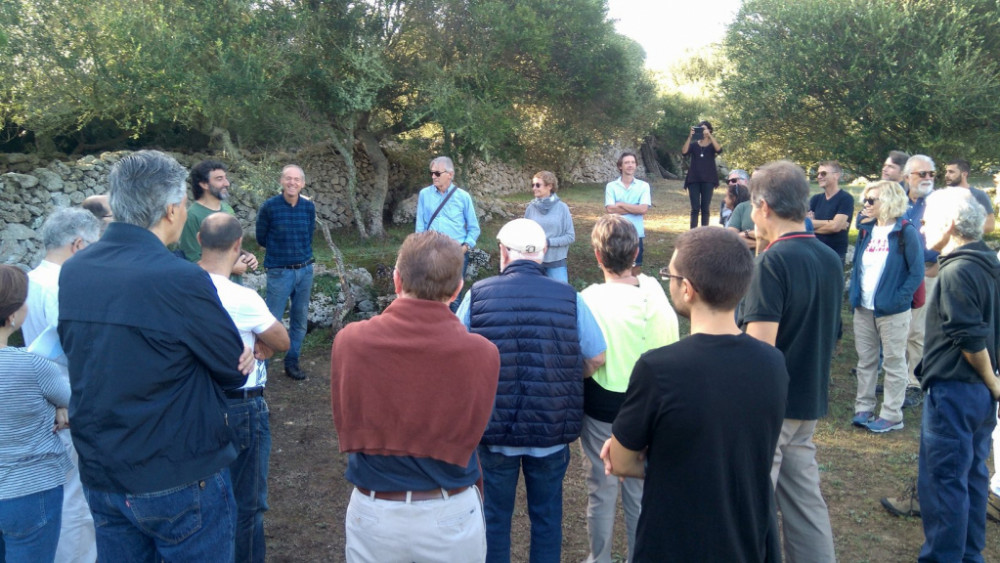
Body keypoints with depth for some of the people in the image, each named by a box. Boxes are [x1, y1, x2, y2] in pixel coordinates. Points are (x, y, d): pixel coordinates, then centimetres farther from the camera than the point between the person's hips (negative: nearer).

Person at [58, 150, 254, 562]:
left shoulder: (71, 272, -2)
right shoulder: (181, 279, -23)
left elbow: (116, 357, 6)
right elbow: (235, 372, -13)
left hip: (99, 477, 6)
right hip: (181, 480, -6)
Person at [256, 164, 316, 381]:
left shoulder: (309, 207, 1)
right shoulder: (269, 207, -10)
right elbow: (262, 239, 1)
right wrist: (280, 249, 6)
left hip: (305, 271, 4)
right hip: (280, 272, -4)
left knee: (300, 320, 11)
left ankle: (292, 362, 24)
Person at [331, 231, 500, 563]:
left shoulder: (349, 340, -17)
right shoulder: (482, 353, -20)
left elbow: (345, 427, -5)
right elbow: (469, 436, -8)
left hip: (372, 514, 1)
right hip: (451, 516, 0)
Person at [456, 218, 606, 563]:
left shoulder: (478, 295, -10)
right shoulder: (569, 298, -10)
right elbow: (597, 357, -1)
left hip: (494, 427, 0)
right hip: (552, 429, 0)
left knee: (496, 513, 20)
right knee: (547, 514, 20)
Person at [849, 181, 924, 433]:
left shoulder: (906, 232, -9)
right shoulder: (866, 230, 9)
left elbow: (917, 272, -10)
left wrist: (898, 299, -17)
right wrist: (854, 292, 3)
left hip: (892, 311, -6)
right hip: (863, 309, 6)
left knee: (893, 363, 5)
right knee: (865, 360, 13)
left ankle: (892, 415, 12)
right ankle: (863, 409, 23)